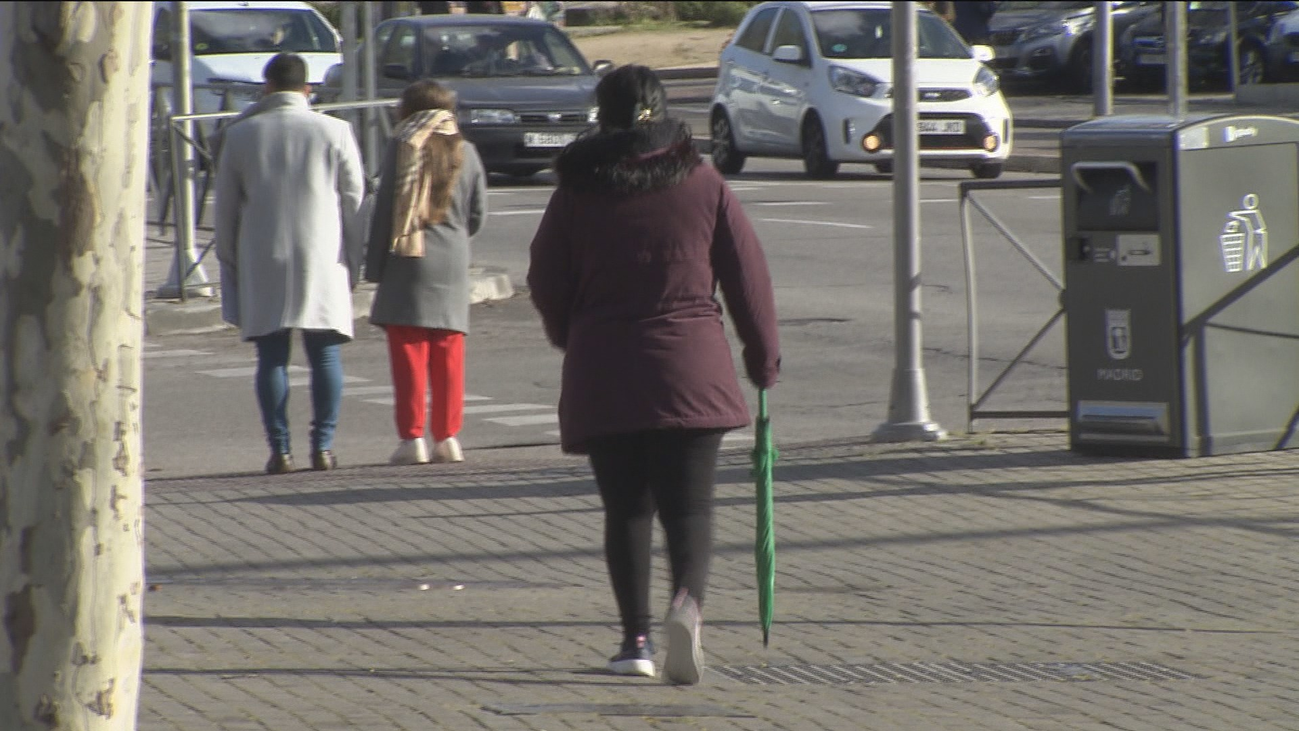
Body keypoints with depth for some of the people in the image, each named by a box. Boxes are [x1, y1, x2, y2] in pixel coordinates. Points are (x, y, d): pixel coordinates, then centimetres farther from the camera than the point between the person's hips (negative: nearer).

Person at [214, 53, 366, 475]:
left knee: (272, 359, 3)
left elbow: (225, 209, 6)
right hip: (322, 259, 0)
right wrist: (353, 258, 12)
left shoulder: (239, 135, 1)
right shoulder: (335, 132, -1)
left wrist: (229, 263, 16)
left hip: (262, 265, 0)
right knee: (325, 356, 5)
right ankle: (323, 445, 1)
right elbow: (355, 202, 3)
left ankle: (280, 450, 0)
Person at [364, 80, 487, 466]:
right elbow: (477, 213, 9)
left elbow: (384, 208, -5)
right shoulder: (466, 151, 6)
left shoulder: (402, 146, -4)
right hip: (452, 263, 3)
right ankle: (447, 436, 6)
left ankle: (412, 436, -5)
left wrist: (374, 265, 0)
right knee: (448, 354, 7)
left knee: (409, 353, -2)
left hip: (409, 260, -3)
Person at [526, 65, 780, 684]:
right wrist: (764, 358, 16)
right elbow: (748, 277, 4)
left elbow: (546, 284, 7)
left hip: (602, 376, 0)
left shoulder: (576, 193, 1)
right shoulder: (704, 185, 2)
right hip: (691, 373, 0)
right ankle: (688, 601, -26)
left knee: (626, 509, 10)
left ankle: (636, 639, 6)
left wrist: (574, 340, 26)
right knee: (689, 506, 1)